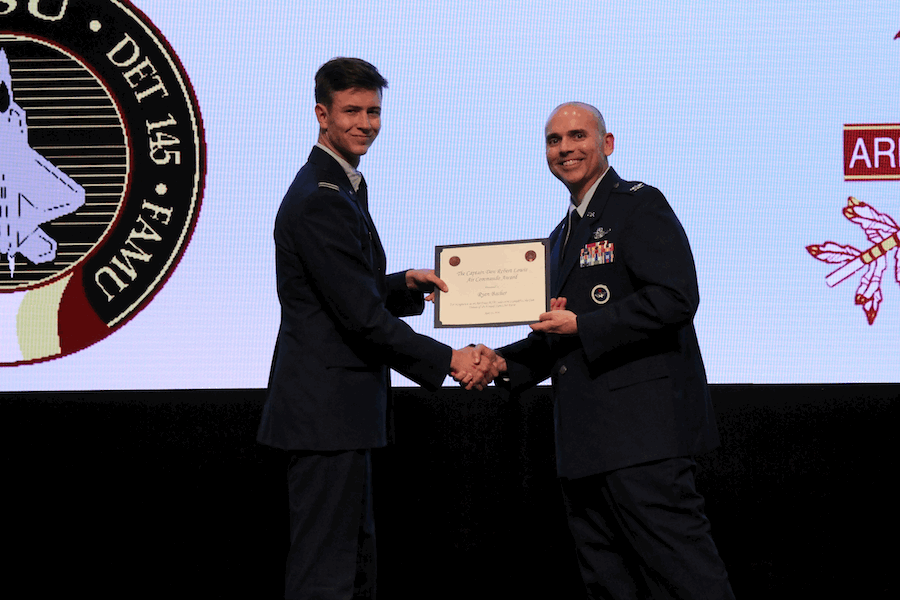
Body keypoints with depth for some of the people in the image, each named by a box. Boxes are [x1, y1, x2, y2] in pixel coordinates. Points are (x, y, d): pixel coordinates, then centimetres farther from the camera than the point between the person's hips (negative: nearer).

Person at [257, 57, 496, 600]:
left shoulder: (342, 188, 16)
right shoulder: (321, 201, -18)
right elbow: (362, 317, -21)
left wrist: (405, 285, 6)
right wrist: (448, 360, -15)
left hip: (339, 411, 11)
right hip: (327, 411, -11)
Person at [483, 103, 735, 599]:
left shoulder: (639, 205, -4)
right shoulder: (563, 234, 23)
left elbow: (676, 298, -17)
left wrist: (582, 325, -14)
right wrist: (504, 361, 10)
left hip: (641, 427, -9)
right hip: (586, 439, 9)